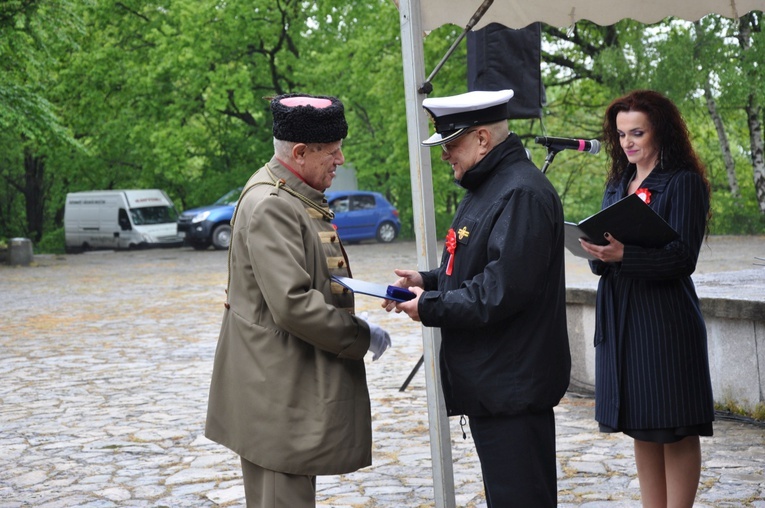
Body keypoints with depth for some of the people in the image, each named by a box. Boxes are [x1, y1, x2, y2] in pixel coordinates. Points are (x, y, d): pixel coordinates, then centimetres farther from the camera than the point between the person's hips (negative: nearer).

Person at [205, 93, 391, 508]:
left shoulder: (298, 197, 14)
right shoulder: (269, 206, -20)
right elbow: (292, 305, -26)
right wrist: (362, 337, -17)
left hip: (299, 387, 11)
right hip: (278, 392, -11)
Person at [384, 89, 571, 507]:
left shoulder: (523, 194, -19)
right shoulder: (487, 187, 15)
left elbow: (501, 292, -25)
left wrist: (430, 307, -15)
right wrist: (428, 280, 8)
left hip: (512, 386, -11)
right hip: (488, 381, 11)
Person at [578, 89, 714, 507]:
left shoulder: (684, 183, -5)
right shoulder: (617, 186, 16)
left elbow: (682, 258, -13)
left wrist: (623, 254, -27)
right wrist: (597, 253, -8)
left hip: (665, 320, -7)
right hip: (619, 317, 7)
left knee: (676, 430, -1)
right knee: (641, 428, 11)